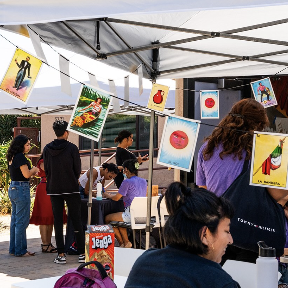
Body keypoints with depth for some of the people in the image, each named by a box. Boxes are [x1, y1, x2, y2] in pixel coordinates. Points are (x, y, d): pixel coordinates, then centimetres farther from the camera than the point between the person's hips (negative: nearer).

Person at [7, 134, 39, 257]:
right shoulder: (20, 157, -15)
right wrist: (34, 169, 1)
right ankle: (20, 250, 0)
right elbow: (26, 174, -17)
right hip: (21, 188, -10)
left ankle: (13, 249, 20)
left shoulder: (12, 157, 13)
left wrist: (32, 172, 12)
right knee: (22, 221, -4)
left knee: (15, 219, 14)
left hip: (13, 188, 10)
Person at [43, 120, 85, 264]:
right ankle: (82, 254, 2)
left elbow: (46, 170, 6)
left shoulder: (47, 149, 0)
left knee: (58, 221, 6)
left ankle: (61, 255, 4)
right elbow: (78, 170, -3)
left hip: (54, 189, 3)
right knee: (76, 220, 3)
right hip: (71, 189, -2)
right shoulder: (72, 148, -9)